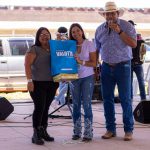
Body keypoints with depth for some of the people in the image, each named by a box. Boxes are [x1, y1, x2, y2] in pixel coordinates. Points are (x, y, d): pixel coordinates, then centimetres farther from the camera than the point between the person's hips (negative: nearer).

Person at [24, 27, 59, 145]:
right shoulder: (34, 50, -3)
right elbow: (27, 65, -10)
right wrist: (29, 80, -18)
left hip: (52, 84, 5)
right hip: (38, 83, -5)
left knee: (46, 108, 10)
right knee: (39, 108, -7)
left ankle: (43, 131, 20)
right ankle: (36, 134, -2)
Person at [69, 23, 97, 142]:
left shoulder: (89, 44, -4)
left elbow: (94, 63, -7)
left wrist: (81, 62, -21)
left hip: (87, 77, -3)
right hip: (74, 78, 4)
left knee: (86, 104, -7)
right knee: (76, 105, 8)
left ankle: (88, 133, -1)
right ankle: (77, 132, 17)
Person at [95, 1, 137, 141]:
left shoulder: (126, 26, -4)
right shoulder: (100, 29, 7)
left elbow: (133, 44, -15)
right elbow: (96, 49, 15)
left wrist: (119, 31, -20)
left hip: (123, 66, -4)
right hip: (106, 67, 4)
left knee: (125, 99, -2)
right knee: (107, 99, 6)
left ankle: (128, 130, 6)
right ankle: (110, 129, 16)